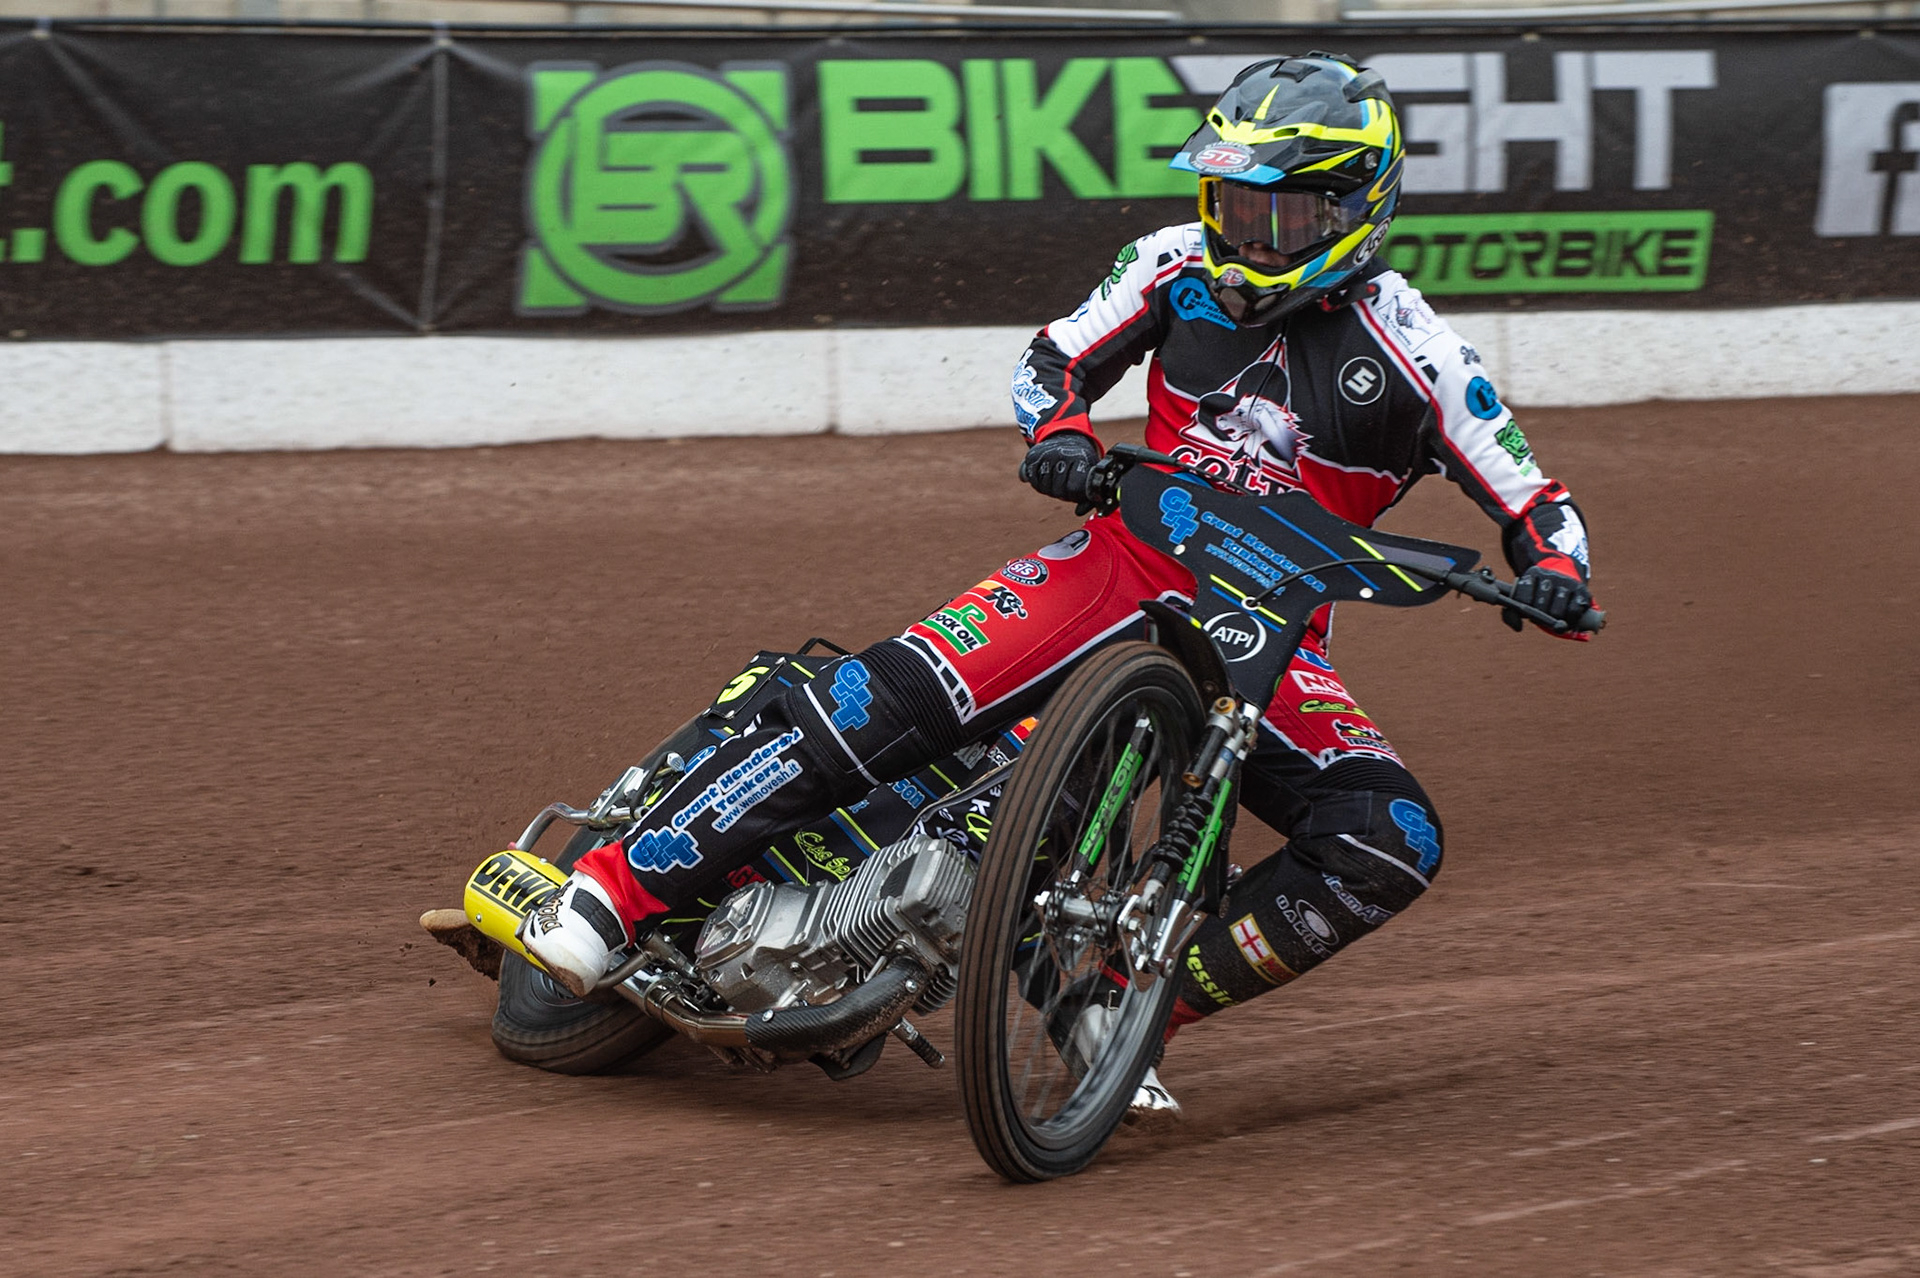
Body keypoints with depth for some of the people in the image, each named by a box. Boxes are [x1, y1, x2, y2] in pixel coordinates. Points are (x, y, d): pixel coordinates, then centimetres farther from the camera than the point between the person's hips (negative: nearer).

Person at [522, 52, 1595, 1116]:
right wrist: (1062, 429, -12)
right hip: (1129, 562, 0)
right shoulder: (1180, 266, 0)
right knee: (889, 699, -23)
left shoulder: (1408, 349, -8)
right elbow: (1056, 357, 11)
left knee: (1389, 848, -25)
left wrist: (1554, 571, -28)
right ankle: (616, 889, -21)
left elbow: (1534, 501, -6)